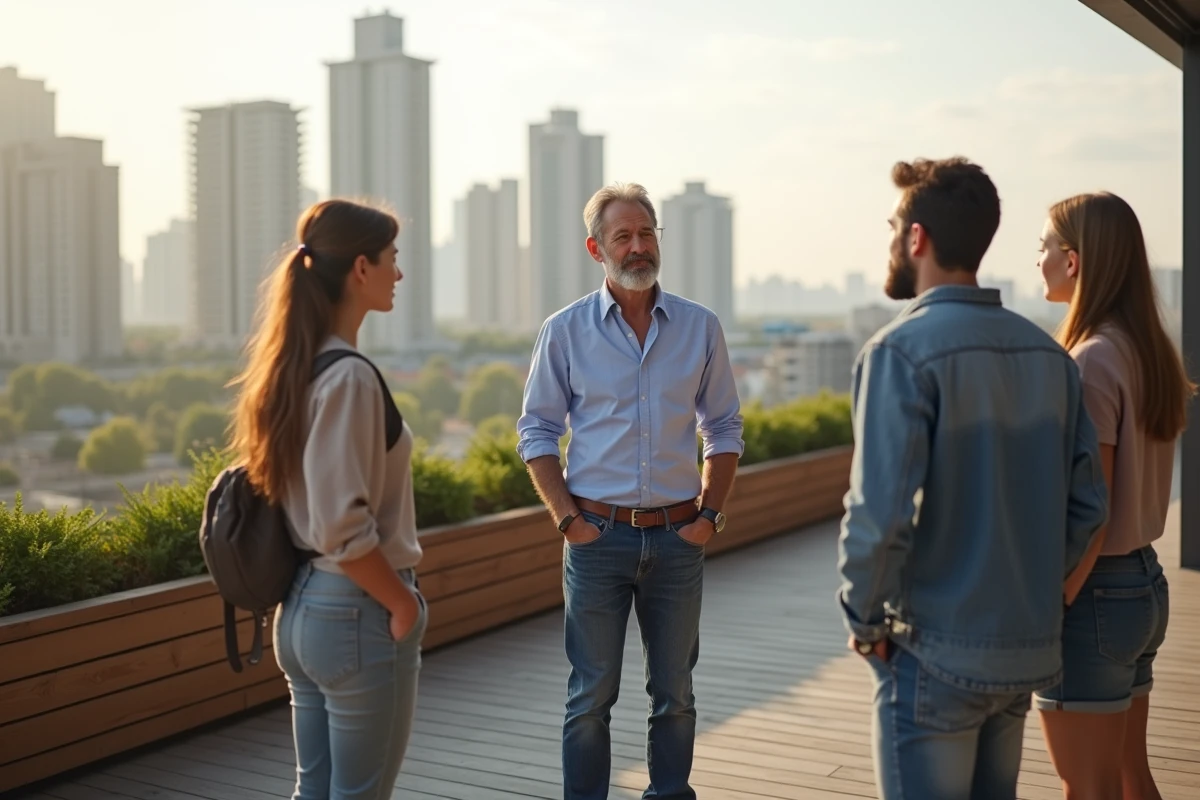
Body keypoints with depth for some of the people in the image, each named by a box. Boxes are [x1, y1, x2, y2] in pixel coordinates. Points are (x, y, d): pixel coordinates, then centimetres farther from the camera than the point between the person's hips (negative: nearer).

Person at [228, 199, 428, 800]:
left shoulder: (290, 365, 8)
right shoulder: (348, 375, -19)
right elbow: (342, 527, -24)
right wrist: (403, 603, -12)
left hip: (301, 608, 9)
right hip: (357, 613, -9)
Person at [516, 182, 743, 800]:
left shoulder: (700, 327, 3)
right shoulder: (565, 331, -1)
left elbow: (724, 427, 9)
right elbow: (536, 431, 3)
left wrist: (710, 515, 0)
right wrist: (567, 518, -6)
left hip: (678, 535, 2)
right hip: (598, 535, -1)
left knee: (674, 694, 12)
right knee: (591, 696, 6)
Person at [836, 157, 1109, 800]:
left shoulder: (902, 350, -16)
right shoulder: (1047, 353, 5)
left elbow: (880, 513, -22)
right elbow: (1087, 503, 6)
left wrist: (863, 620, -8)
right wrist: (1035, 591, 13)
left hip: (935, 652, -7)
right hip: (1027, 651, 7)